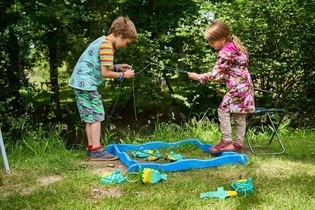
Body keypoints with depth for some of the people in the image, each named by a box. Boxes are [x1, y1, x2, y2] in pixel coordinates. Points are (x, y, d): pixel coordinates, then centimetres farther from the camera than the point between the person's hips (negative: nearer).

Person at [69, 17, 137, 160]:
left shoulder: (102, 40, 15)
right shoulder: (107, 46, -16)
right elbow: (105, 73, -18)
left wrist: (117, 67, 14)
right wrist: (123, 75, -5)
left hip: (81, 82, 10)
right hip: (86, 83, -10)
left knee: (91, 117, 12)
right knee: (96, 116, -6)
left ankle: (91, 148, 16)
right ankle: (96, 151, -3)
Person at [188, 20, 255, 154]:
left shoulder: (225, 53, -17)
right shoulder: (235, 46, 14)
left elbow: (215, 74, -15)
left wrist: (198, 77, -4)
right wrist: (220, 77, 13)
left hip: (238, 87, -10)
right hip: (245, 85, 10)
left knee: (223, 110, -5)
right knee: (239, 116, 11)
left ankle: (226, 142, -2)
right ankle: (238, 145, 17)